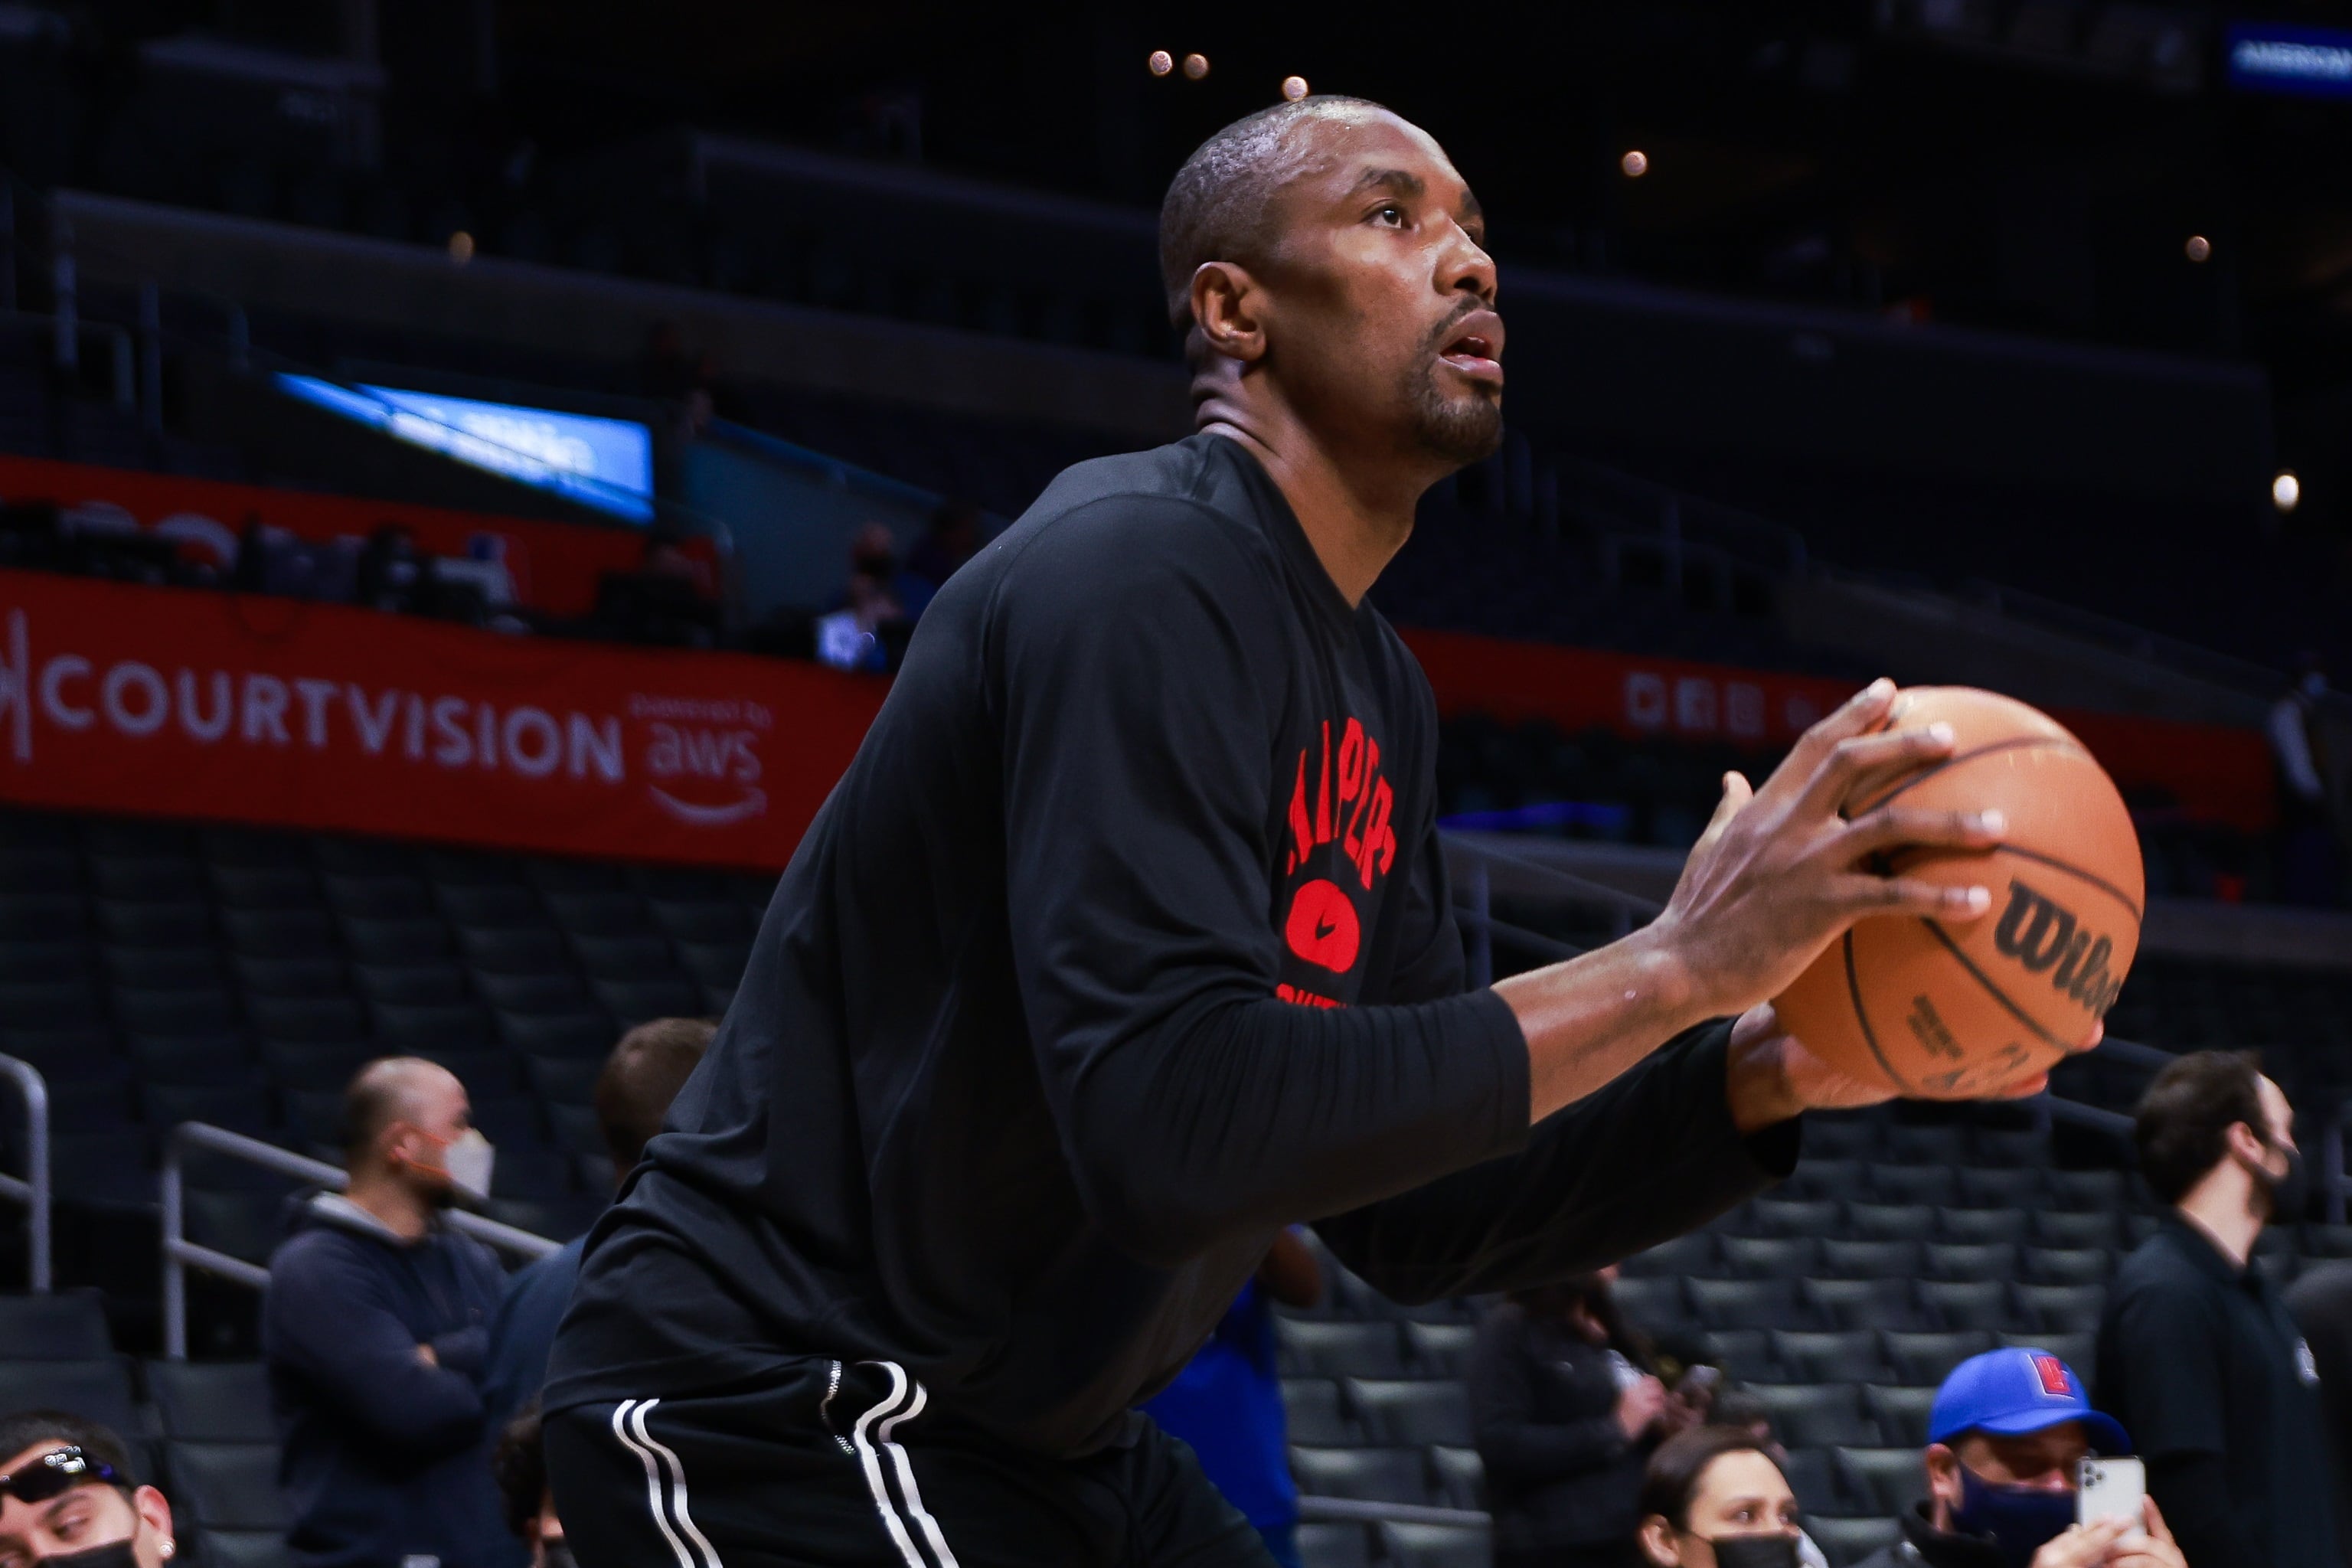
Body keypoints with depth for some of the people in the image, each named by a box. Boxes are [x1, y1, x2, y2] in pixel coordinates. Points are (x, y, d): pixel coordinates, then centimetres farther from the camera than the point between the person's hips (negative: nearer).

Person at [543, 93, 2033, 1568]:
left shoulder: (1374, 691, 10)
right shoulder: (1141, 573, -19)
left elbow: (1410, 1216, 10)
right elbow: (1170, 1133, -31)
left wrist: (1760, 1075, -5)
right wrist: (1671, 970, -27)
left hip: (1023, 1430, 10)